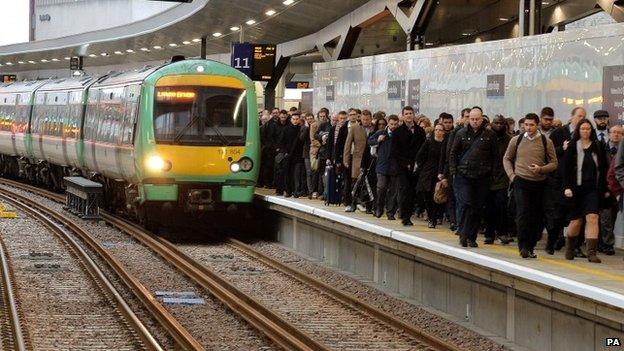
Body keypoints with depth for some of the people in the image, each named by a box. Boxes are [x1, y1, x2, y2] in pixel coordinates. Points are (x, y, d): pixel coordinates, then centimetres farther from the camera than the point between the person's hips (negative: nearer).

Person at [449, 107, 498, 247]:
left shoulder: (490, 135, 5)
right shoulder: (461, 134, 7)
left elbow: (494, 156, 7)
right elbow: (453, 154, 12)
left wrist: (490, 171, -1)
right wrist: (453, 171, 3)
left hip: (482, 178, 1)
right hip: (463, 176, -1)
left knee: (478, 208, 3)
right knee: (465, 204, -12)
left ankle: (471, 237, 11)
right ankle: (463, 234, -8)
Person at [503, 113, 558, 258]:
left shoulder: (546, 142, 1)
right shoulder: (516, 140, 4)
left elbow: (554, 163, 4)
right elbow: (506, 159, 15)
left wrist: (541, 169, -14)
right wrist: (512, 175, 2)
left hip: (539, 183, 1)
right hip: (521, 181, -1)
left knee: (536, 217, 5)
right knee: (522, 214, -12)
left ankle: (530, 247, 16)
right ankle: (523, 247, -13)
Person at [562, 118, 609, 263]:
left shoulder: (598, 147, 6)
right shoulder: (572, 147, 2)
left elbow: (604, 169, 10)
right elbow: (566, 168, -1)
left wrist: (605, 189, 7)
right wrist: (567, 187, -9)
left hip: (593, 189, 1)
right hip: (576, 189, 0)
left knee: (592, 218, -13)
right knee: (576, 221, 7)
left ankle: (591, 253, -16)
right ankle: (570, 248, 31)